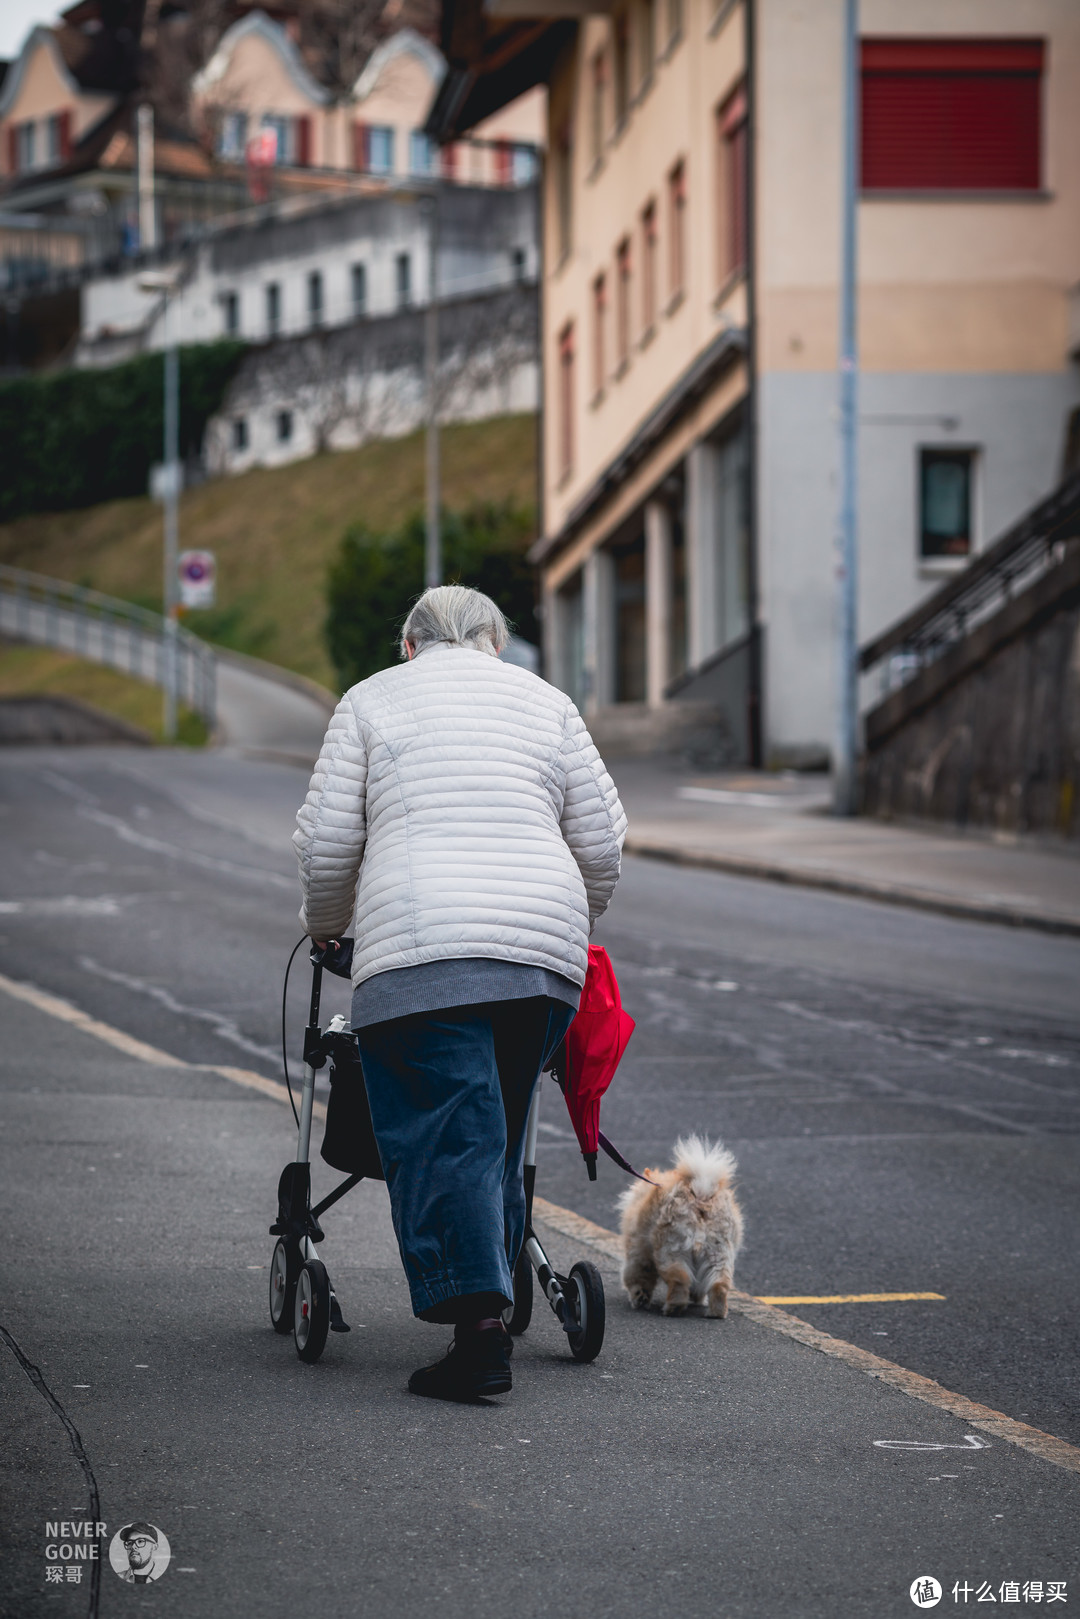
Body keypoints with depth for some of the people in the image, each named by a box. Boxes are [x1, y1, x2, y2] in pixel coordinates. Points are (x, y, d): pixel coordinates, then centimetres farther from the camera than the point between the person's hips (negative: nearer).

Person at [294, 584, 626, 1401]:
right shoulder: (546, 703, 20)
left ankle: (480, 1325, -19)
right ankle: (492, 1294, 13)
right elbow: (602, 843, 16)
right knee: (499, 1136, 13)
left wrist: (325, 930, 25)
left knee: (445, 1137, -8)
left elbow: (327, 843, 8)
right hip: (544, 950, 4)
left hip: (419, 948, -3)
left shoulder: (372, 700, 13)